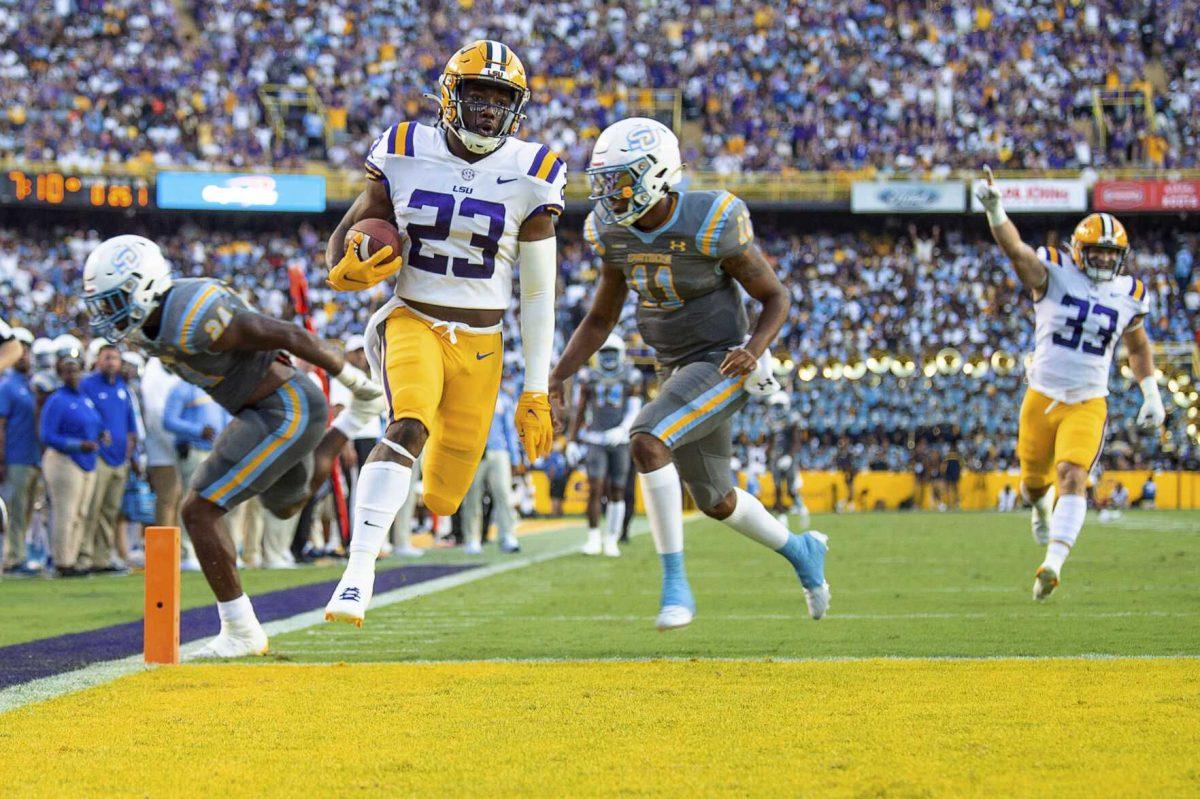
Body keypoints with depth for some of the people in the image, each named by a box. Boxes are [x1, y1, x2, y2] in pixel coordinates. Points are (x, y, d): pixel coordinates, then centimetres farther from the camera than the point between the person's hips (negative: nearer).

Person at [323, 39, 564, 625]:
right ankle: (357, 577, -38)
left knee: (444, 494, 4)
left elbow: (538, 292, 2)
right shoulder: (405, 155, -4)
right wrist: (350, 266, -20)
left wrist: (536, 393, 2)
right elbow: (348, 235, 6)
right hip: (412, 322, -2)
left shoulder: (528, 175, -3)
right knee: (410, 426, -32)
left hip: (481, 344, 2)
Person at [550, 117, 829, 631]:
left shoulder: (710, 226, -20)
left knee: (647, 442, -29)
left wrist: (754, 349, -27)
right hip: (677, 371, 8)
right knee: (716, 502, 18)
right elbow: (600, 319, 9)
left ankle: (674, 584, -23)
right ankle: (801, 552, 46)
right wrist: (558, 377, -4)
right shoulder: (614, 234, -2)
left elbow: (776, 298, -9)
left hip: (722, 363, -8)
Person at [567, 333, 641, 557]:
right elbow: (579, 411, 7)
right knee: (595, 489, -12)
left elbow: (634, 410, -4)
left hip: (620, 441, 0)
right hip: (596, 440, 0)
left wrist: (621, 430, -22)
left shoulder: (631, 379, 0)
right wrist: (571, 442, 3)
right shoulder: (590, 379, 3)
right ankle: (593, 538, -7)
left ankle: (611, 541, 10)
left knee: (617, 493, 2)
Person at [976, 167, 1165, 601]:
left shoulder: (1129, 294, 2)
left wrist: (1151, 395, 17)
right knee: (1035, 481, 14)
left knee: (1073, 477, -20)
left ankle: (1053, 563, -27)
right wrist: (994, 210, -46)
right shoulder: (1054, 274, -8)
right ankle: (1042, 506, 53)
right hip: (1042, 397, 0)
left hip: (1088, 405, 0)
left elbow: (1138, 345, 21)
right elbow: (1015, 249, -26)